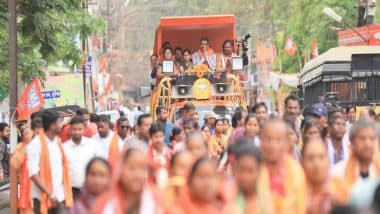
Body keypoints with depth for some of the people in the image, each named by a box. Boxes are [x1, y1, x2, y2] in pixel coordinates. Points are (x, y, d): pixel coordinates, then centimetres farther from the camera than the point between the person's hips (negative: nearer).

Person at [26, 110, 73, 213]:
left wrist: (65, 192, 4)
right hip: (43, 197, -5)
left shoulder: (58, 142, 10)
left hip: (60, 196, 6)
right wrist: (49, 194, -18)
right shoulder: (35, 144, -11)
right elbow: (33, 173, -15)